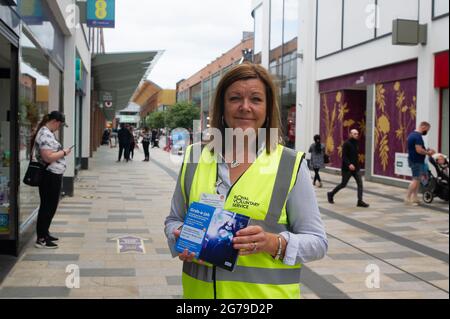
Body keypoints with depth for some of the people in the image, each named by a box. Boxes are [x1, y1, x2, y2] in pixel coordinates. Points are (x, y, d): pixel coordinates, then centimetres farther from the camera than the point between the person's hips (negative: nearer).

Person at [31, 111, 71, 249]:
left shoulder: (47, 133, 14)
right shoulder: (45, 135, -20)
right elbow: (48, 157, -28)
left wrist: (61, 152, 12)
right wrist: (63, 152, -16)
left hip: (53, 175, 11)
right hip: (50, 176, -11)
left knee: (50, 206, 18)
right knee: (48, 206, -4)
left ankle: (45, 233, 28)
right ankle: (41, 239, 2)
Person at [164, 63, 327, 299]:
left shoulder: (290, 165, -7)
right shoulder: (194, 159, 2)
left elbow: (317, 241, -5)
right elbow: (174, 220, 12)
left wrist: (274, 243, -22)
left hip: (266, 292, -2)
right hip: (201, 290, 3)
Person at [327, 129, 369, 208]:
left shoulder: (356, 143, 11)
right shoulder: (346, 143, -12)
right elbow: (344, 156, -19)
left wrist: (357, 165, 16)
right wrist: (349, 164, -30)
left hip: (355, 168, 7)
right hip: (347, 168, -7)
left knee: (360, 183, -5)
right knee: (343, 184, 3)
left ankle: (360, 201, -5)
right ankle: (331, 194, 24)